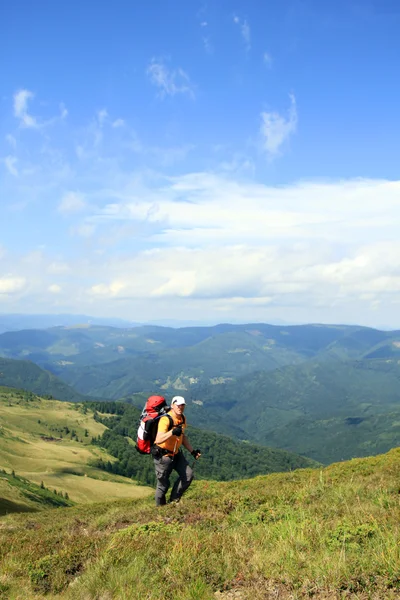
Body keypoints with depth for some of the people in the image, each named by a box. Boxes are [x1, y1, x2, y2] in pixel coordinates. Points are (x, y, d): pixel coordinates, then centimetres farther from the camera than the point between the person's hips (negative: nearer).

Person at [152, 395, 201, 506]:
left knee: (188, 475, -2)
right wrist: (172, 432, -51)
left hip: (176, 454, 8)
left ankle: (174, 500, 13)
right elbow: (158, 440, -37)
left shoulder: (182, 418, 2)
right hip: (163, 455, -8)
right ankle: (160, 507, 25)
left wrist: (192, 451, 14)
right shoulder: (165, 419, -25)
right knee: (163, 484, 2)